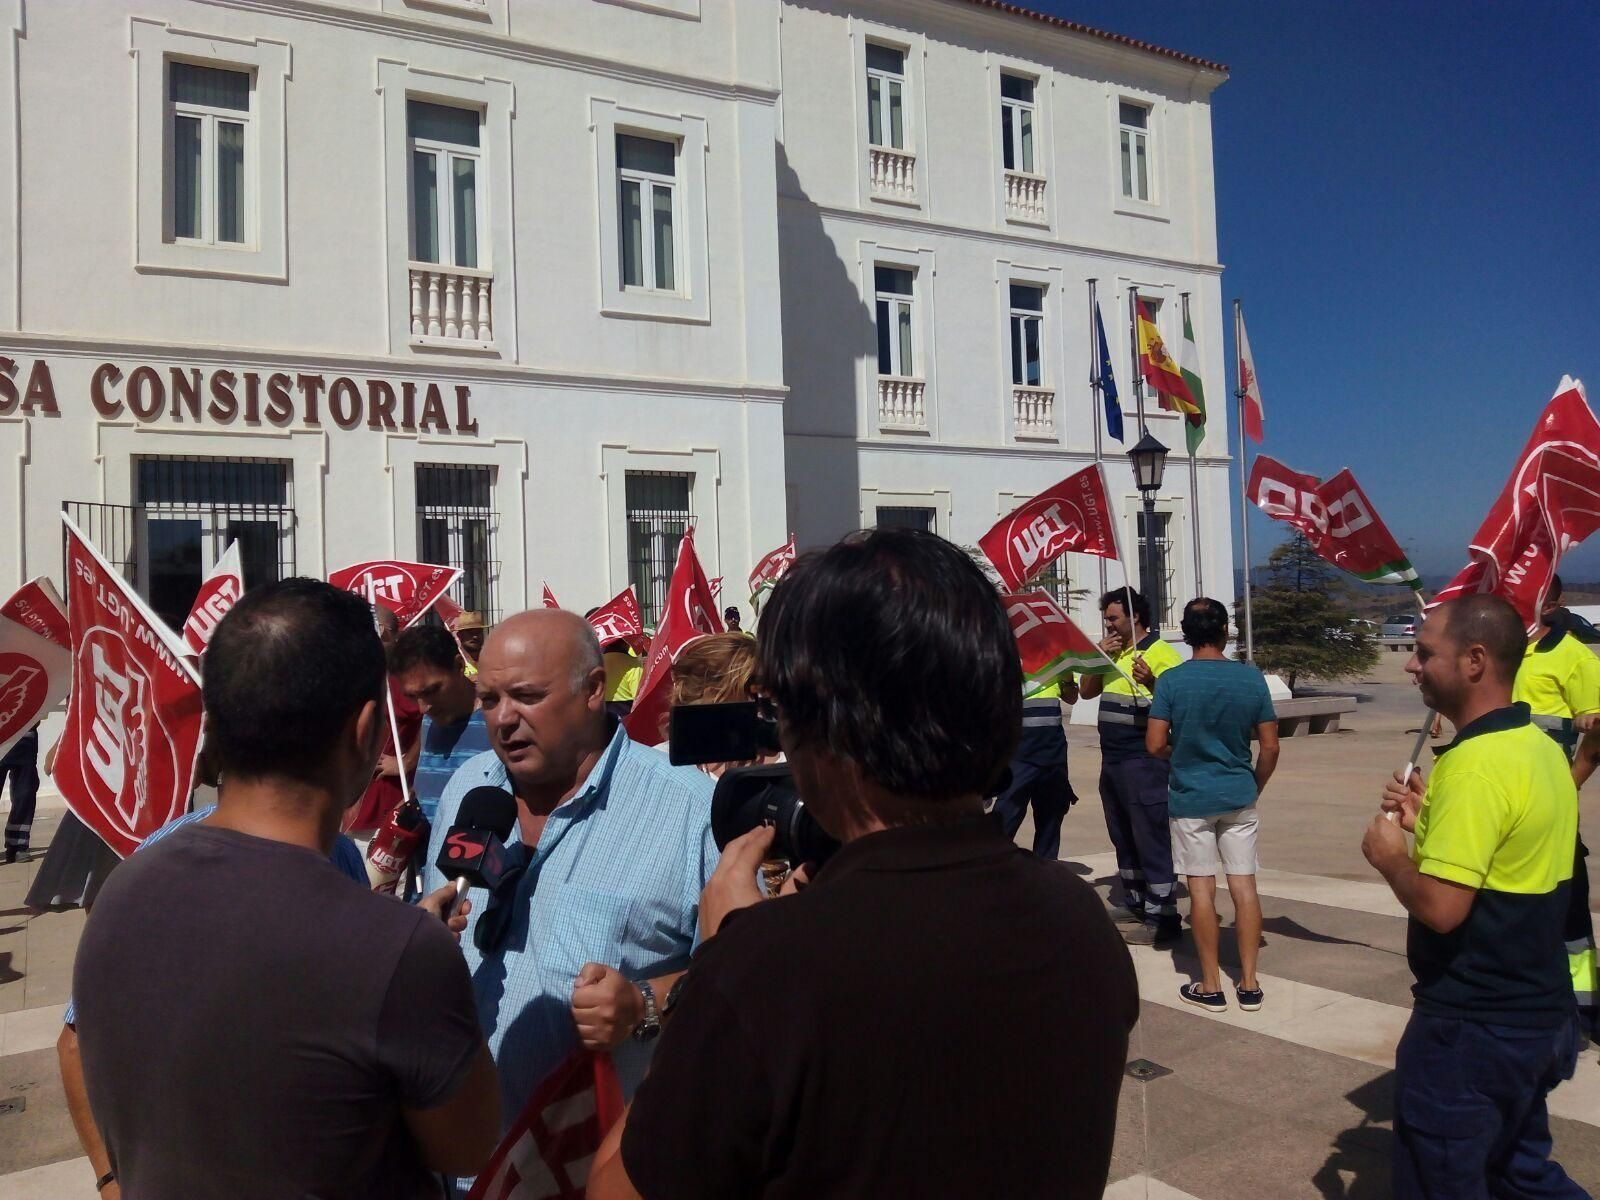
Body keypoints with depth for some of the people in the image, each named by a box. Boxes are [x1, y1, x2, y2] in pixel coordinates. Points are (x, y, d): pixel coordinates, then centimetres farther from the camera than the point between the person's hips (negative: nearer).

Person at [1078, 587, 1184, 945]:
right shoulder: (1113, 653, 16)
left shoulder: (1160, 653, -10)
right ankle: (1136, 905, 28)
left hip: (1144, 762, -9)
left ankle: (1161, 917, 0)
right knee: (1123, 836, 16)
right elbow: (1086, 691, 14)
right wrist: (1098, 656, 1)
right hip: (1113, 759, 9)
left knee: (1151, 838, -5)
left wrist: (1152, 682, -34)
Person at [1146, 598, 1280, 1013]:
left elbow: (1155, 745, -11)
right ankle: (1249, 983, 14)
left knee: (1201, 888, 4)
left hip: (1190, 798, -2)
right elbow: (1270, 747, 0)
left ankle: (1210, 986, 11)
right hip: (1239, 796, 2)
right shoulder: (1251, 678, -3)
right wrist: (1255, 788, 15)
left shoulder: (1171, 681, -10)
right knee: (1244, 885, 8)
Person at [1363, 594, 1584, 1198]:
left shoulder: (1475, 764, -25)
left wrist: (1389, 854, -10)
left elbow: (1441, 908, -28)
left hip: (1471, 1029, -9)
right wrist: (1430, 820, 7)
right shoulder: (1541, 748, 5)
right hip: (1539, 1014, 9)